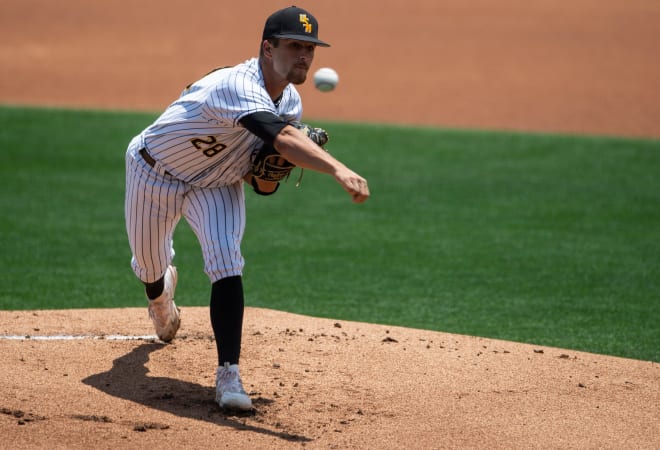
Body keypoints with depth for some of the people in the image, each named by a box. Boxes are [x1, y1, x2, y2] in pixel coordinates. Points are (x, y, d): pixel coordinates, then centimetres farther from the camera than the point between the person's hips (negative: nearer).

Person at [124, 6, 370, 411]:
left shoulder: (291, 103, -11)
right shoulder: (238, 85, -38)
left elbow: (261, 185, -2)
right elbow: (282, 137, -59)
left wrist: (268, 176, -27)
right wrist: (339, 170, -73)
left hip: (217, 184, 5)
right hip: (156, 174, -5)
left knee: (227, 264, -20)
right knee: (150, 268, 14)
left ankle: (229, 377, -22)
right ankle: (163, 295, 54)